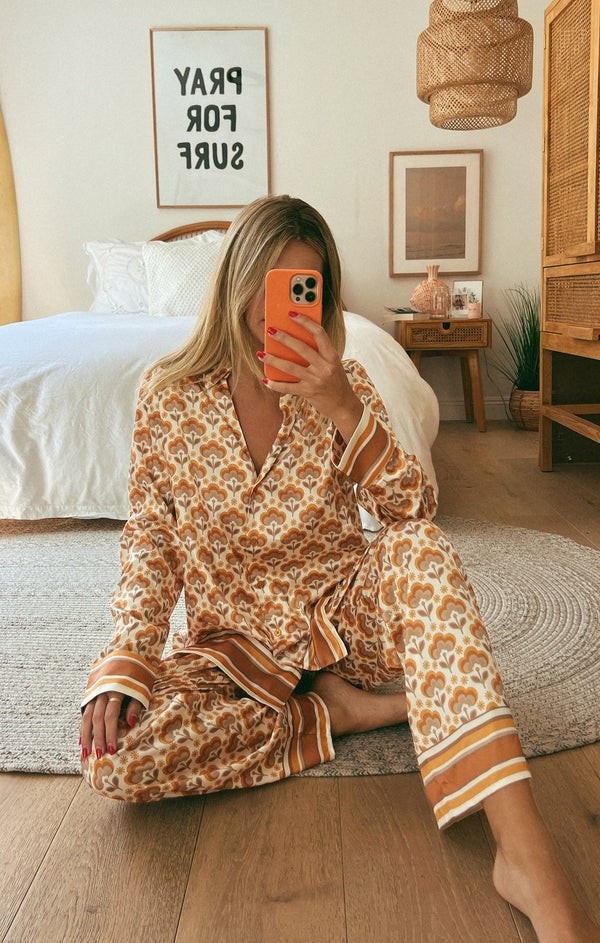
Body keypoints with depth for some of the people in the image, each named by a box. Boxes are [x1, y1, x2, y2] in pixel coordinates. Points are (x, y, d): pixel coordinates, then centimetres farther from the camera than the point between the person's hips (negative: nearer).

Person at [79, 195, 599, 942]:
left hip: (340, 614, 1)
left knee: (420, 549, -33)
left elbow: (412, 514, -13)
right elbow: (149, 540, -2)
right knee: (111, 755, -27)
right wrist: (127, 657, -17)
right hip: (234, 642, 0)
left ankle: (527, 857, -39)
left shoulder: (342, 384, -4)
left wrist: (343, 412, -27)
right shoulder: (167, 396, -6)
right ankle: (341, 711, -13)